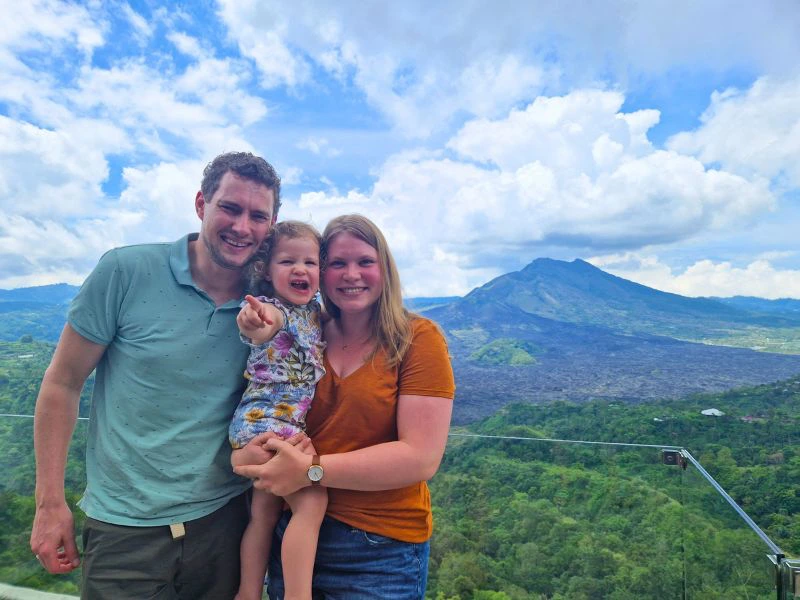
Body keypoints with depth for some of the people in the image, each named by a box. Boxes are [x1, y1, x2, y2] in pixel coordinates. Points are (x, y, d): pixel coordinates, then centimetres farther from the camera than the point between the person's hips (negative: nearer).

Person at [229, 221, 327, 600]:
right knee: (312, 501, -14)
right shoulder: (271, 309, -15)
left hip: (289, 425, 8)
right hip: (265, 419, -8)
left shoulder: (315, 311, 7)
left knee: (265, 512, 16)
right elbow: (261, 329, -44)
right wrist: (256, 324, -63)